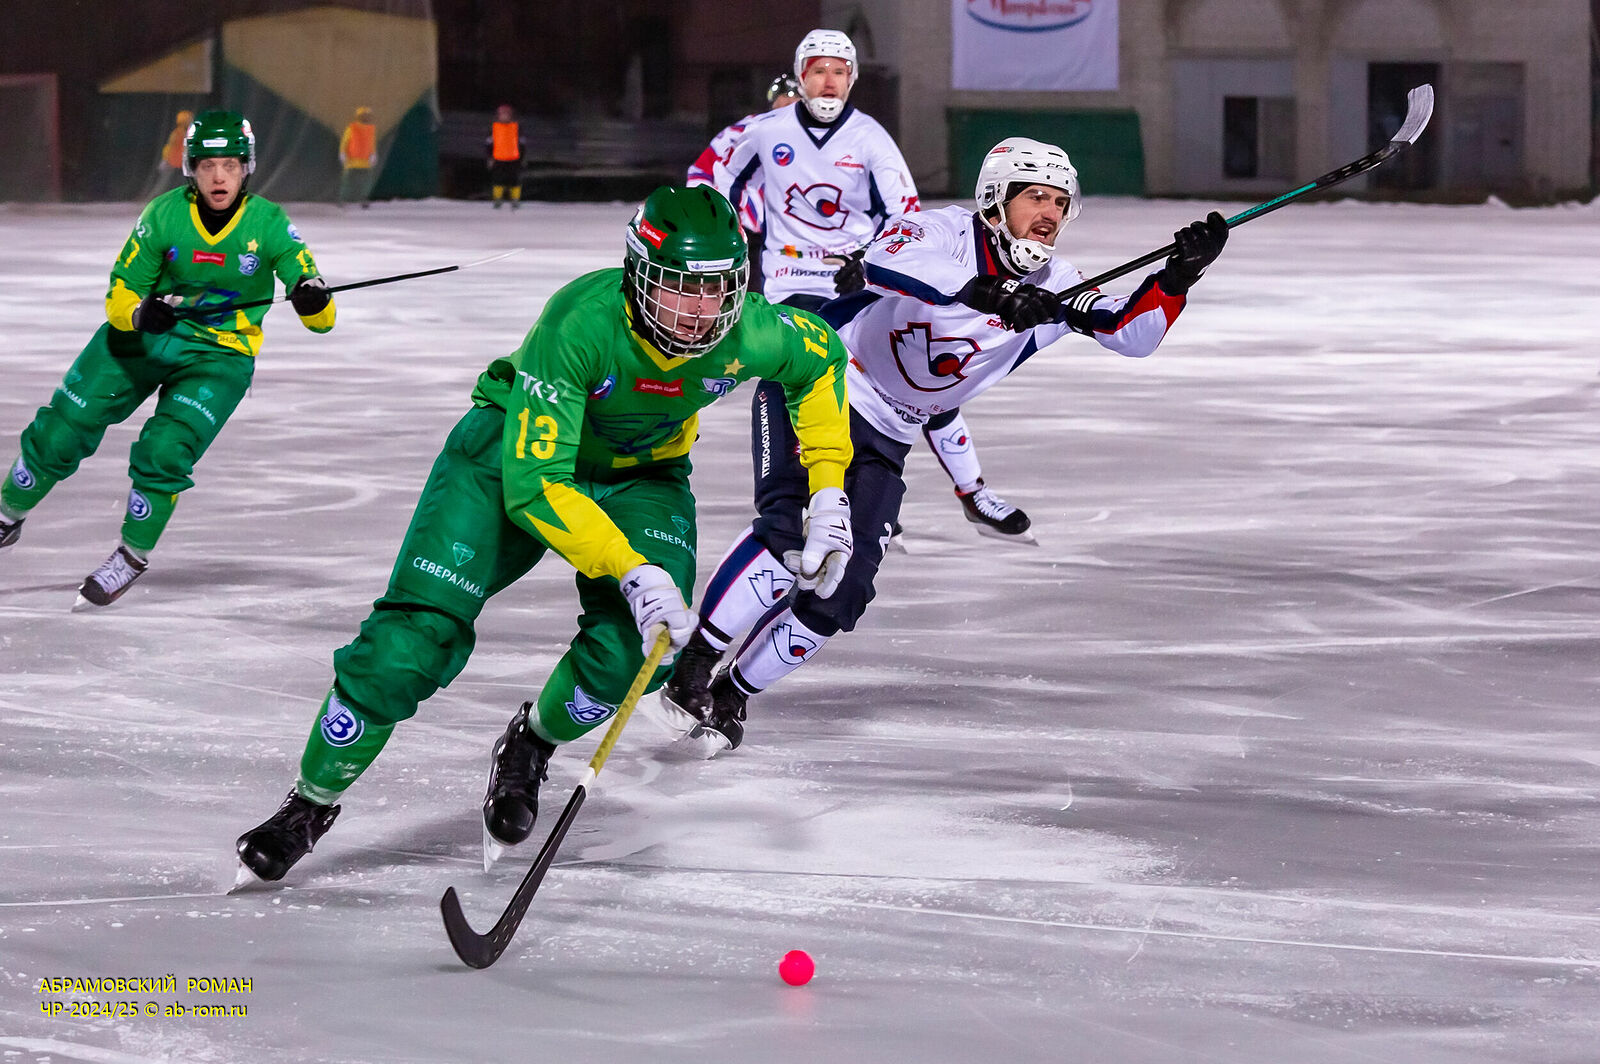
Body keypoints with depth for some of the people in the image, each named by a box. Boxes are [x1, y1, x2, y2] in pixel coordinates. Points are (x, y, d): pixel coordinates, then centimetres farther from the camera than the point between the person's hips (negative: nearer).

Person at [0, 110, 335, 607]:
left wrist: (314, 300, -43)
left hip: (218, 356, -2)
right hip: (142, 337, 2)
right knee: (58, 435, 1)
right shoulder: (165, 215, -14)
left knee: (163, 451, -21)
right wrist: (140, 312, -32)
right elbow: (119, 296, -9)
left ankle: (133, 556, 4)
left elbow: (320, 320, -19)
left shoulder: (268, 224, -17)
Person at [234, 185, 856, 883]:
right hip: (520, 450, -3)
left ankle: (531, 744, 11)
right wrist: (630, 569, -41)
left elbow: (821, 359, 3)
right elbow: (532, 483, -34)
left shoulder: (749, 335, -24)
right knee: (422, 628, -17)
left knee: (640, 644, -22)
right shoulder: (582, 322, -36)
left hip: (640, 475, 4)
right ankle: (313, 799, 1)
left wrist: (828, 492, -3)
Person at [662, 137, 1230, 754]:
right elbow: (883, 265, -42)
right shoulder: (944, 234, -20)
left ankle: (734, 692, 9)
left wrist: (1177, 276, -23)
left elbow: (1132, 333, -5)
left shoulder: (1051, 287, -1)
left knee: (845, 585, -5)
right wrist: (984, 293, -52)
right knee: (792, 528, -28)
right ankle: (692, 665, -23)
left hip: (885, 436, 7)